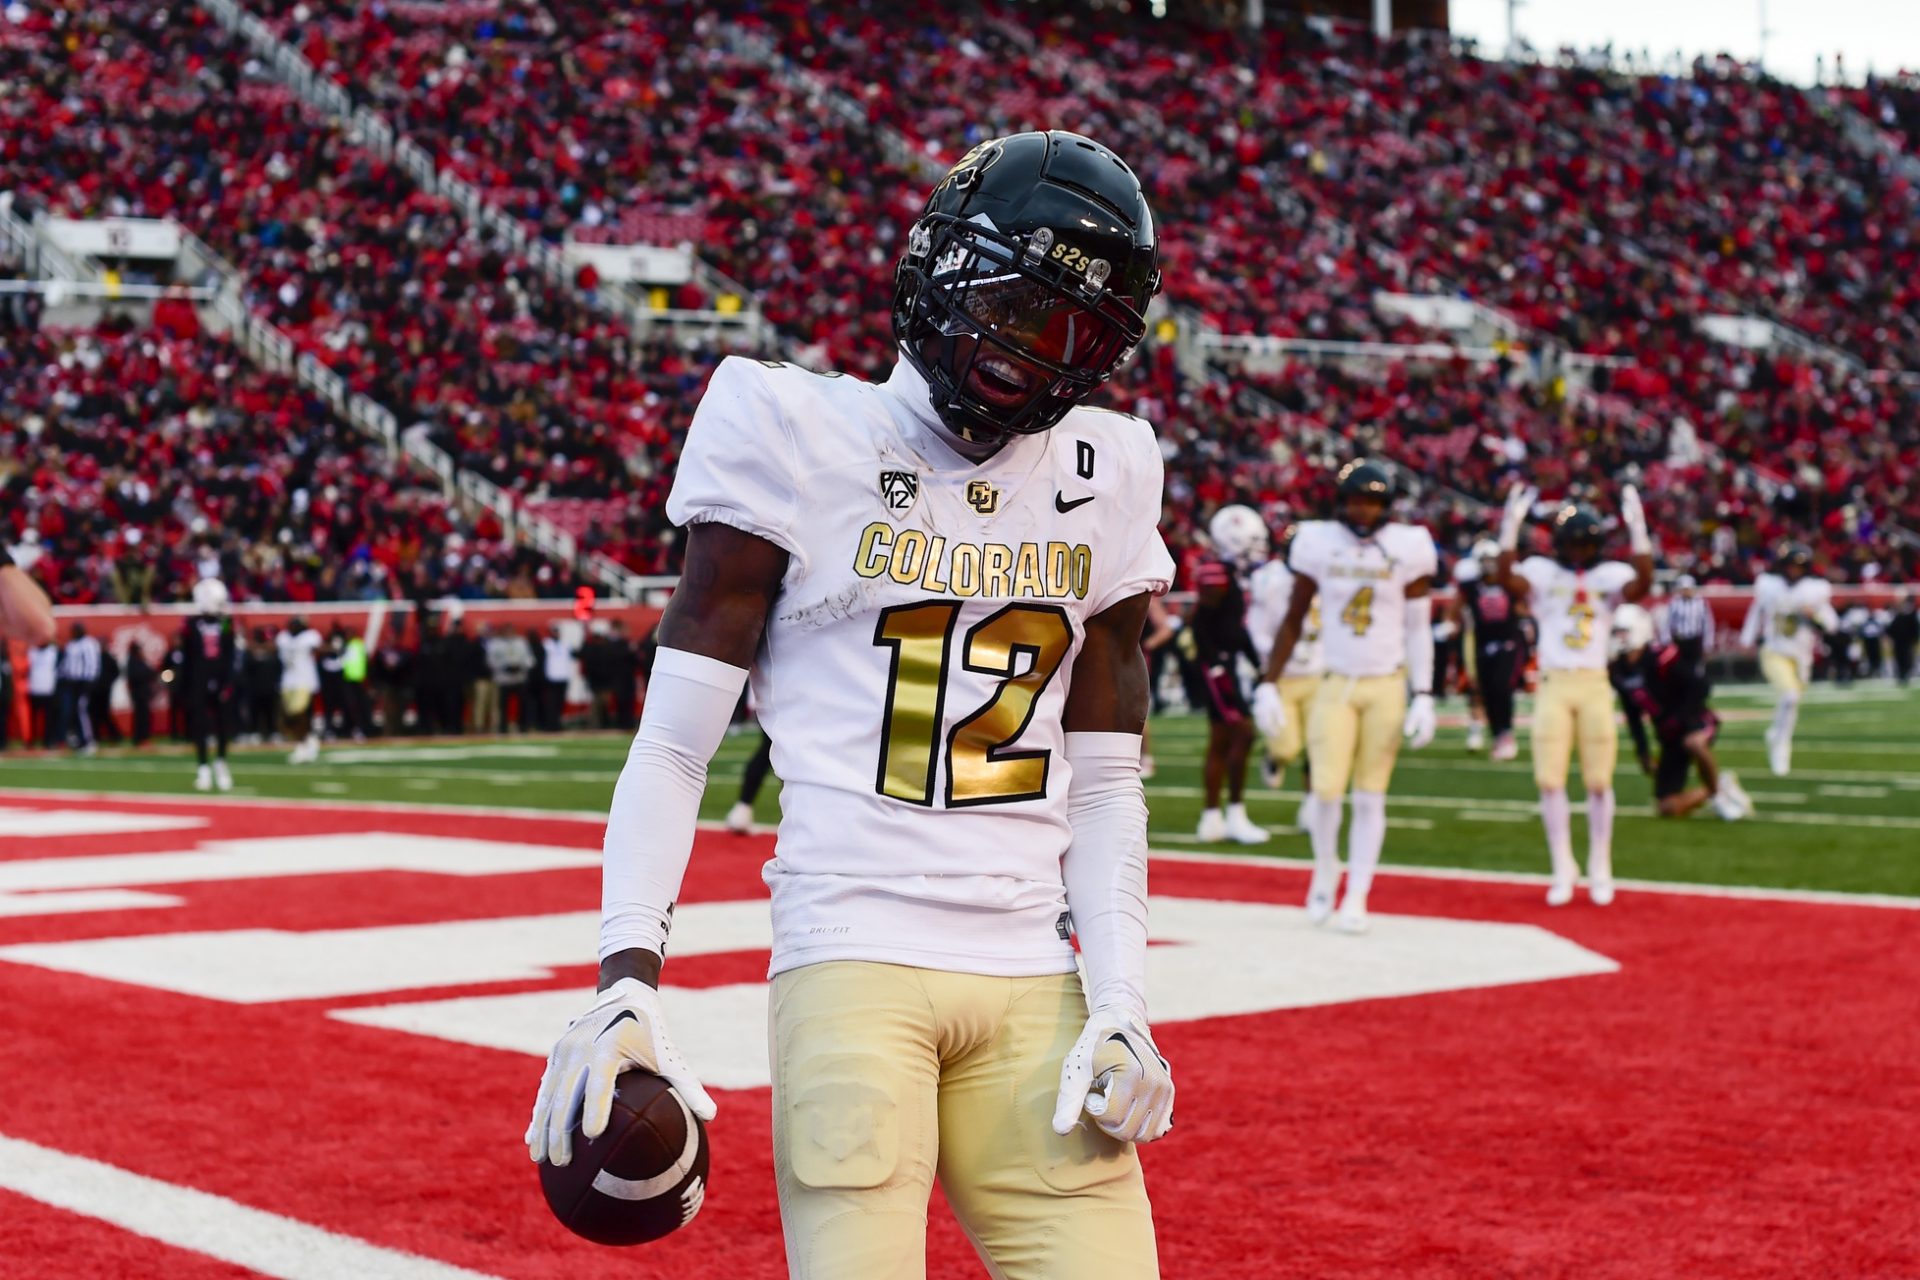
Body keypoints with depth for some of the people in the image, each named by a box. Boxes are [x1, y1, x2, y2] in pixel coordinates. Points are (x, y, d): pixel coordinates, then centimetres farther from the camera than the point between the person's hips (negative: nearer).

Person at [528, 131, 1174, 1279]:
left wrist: (1121, 1001, 2)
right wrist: (628, 979, -12)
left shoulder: (1102, 481, 12)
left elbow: (1104, 784, 14)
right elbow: (673, 742, -2)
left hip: (1032, 980, 4)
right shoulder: (802, 437, -1)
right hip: (854, 959, -4)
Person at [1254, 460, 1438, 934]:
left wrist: (1424, 697, -5)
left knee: (1371, 796, 3)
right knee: (1327, 789, -8)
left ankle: (1356, 899, 12)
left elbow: (1418, 630, 1)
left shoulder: (1406, 548, -4)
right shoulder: (1319, 544, -3)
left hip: (1386, 686, 0)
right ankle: (1325, 872, 20)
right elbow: (1293, 621, 5)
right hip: (1335, 685, 0)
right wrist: (1269, 685, 2)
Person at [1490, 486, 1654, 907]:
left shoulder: (1610, 576, 5)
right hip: (1553, 684, 0)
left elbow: (1643, 584, -15)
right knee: (1550, 781, -1)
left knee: (1599, 782, 3)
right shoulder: (1541, 573, 4)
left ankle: (1601, 869, 17)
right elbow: (1505, 576, -15)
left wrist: (1637, 530, -21)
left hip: (1594, 685, 0)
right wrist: (1511, 526, -23)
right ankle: (1563, 869, 12)